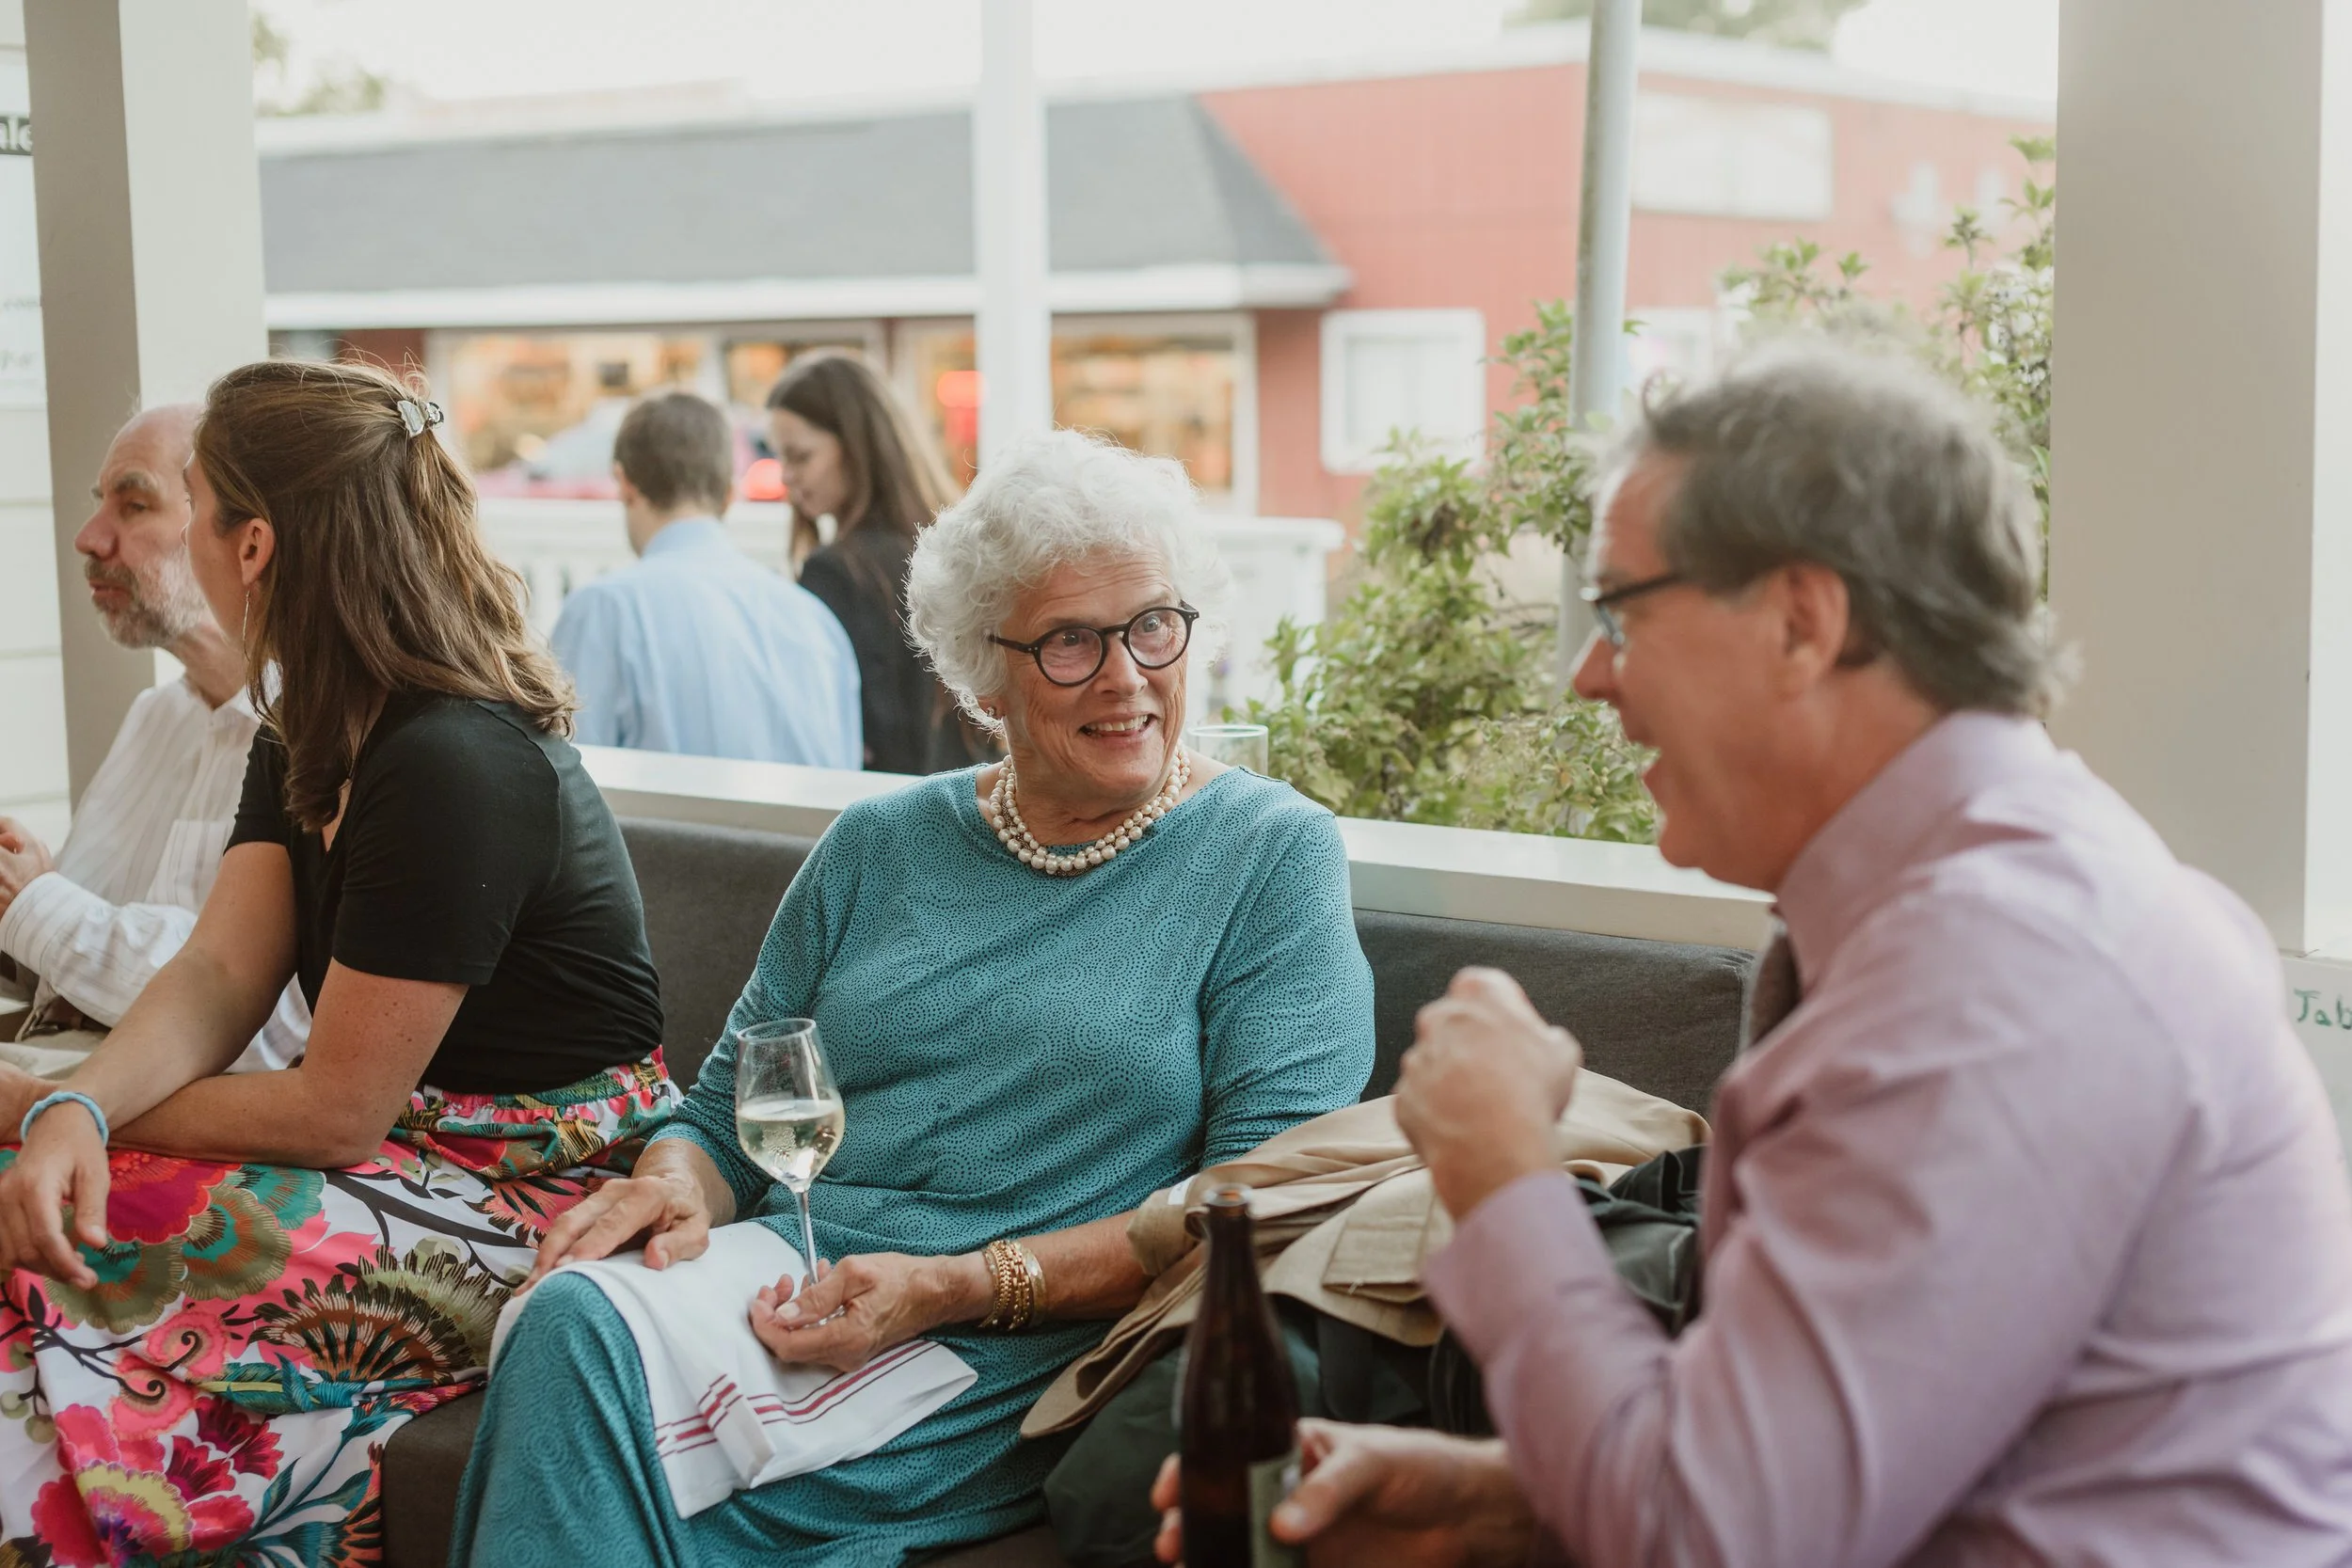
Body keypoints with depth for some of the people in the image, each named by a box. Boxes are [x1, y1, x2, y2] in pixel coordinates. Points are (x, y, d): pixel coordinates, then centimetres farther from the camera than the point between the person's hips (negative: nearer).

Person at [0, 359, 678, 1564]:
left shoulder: (455, 765, -22)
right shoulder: (311, 734, 9)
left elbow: (337, 1111, -18)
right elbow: (217, 976, 1)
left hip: (529, 1194, -9)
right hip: (415, 1143, 9)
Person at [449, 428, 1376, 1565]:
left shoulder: (1275, 855, 3)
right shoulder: (880, 846, 16)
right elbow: (725, 1113, 20)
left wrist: (960, 1286, -16)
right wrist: (676, 1185, -7)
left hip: (1024, 1356, -4)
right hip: (787, 1284, 5)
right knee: (573, 1323, -29)